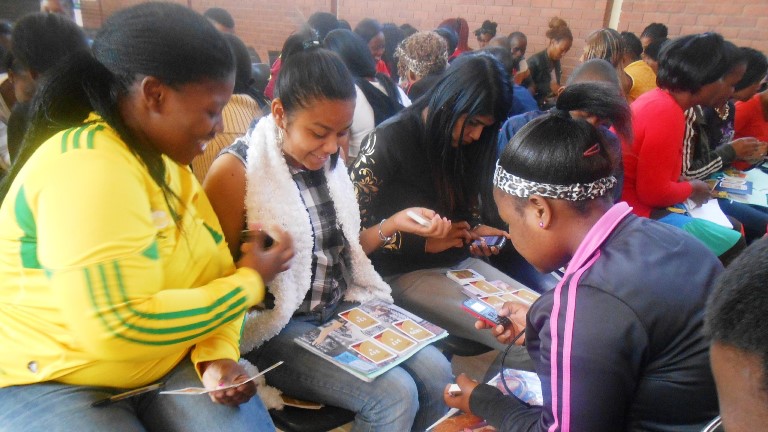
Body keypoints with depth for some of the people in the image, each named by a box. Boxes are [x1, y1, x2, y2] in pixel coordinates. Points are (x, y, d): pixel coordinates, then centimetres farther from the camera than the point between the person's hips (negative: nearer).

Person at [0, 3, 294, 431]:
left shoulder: (167, 160, 3)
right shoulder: (87, 167, -25)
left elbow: (214, 271, 4)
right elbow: (119, 329, -30)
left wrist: (218, 356, -14)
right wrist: (251, 282, -19)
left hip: (165, 364, 6)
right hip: (53, 382, -6)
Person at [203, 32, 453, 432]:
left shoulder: (327, 159, 4)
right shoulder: (235, 171, -16)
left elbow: (339, 250, 11)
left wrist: (392, 225, -3)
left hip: (343, 306, 6)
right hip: (276, 326, -6)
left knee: (435, 372, -10)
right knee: (395, 395, -21)